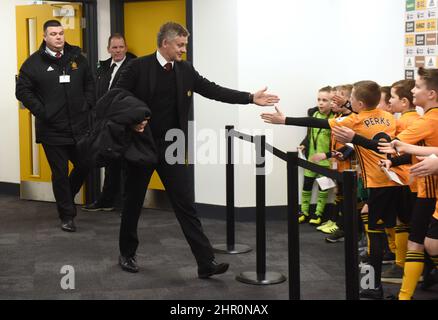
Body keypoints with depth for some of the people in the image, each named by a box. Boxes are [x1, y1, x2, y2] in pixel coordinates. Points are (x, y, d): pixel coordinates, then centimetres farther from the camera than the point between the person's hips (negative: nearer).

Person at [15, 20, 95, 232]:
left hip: (79, 127, 4)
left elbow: (89, 83, 18)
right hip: (52, 130, -3)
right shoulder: (34, 62, -4)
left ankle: (65, 197, 37)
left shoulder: (77, 58, 6)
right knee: (60, 173, 4)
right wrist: (41, 111, -10)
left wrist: (88, 104, 6)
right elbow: (22, 91, -3)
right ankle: (67, 216, 16)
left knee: (84, 166, 10)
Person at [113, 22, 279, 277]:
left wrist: (250, 98, -4)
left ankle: (206, 262, -3)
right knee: (133, 202, 11)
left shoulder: (186, 70, 5)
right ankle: (127, 253, 30)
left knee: (186, 204, -1)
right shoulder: (138, 67, -8)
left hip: (171, 147, 3)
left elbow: (213, 90, 3)